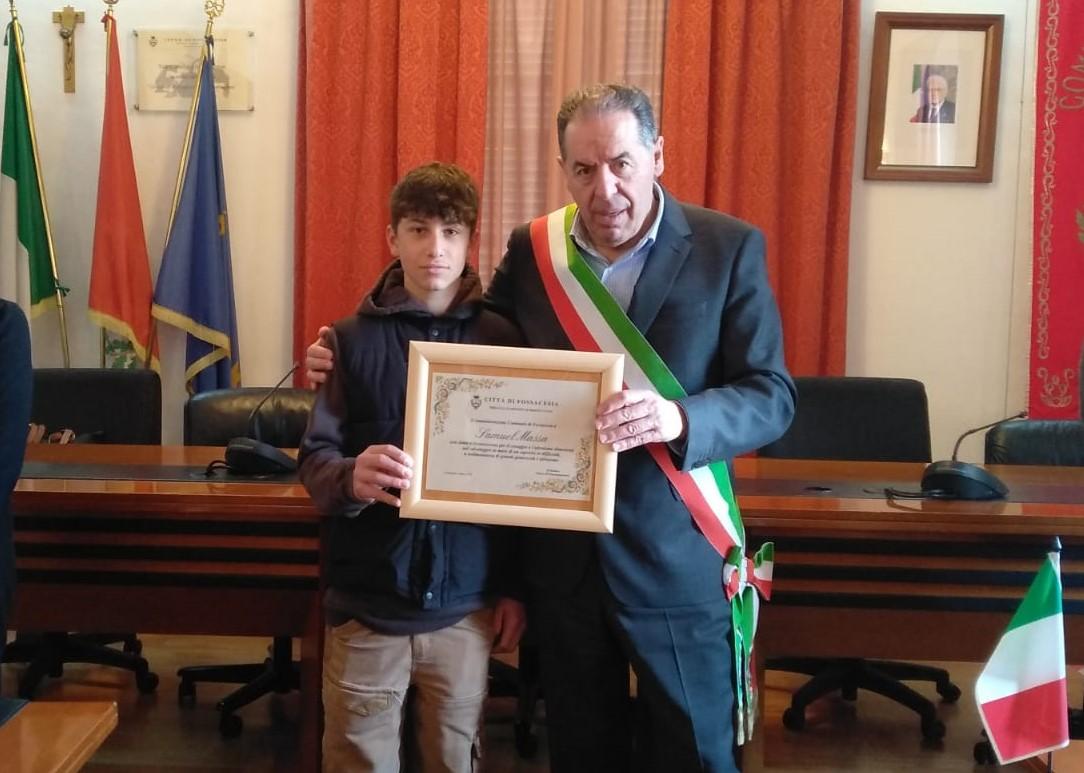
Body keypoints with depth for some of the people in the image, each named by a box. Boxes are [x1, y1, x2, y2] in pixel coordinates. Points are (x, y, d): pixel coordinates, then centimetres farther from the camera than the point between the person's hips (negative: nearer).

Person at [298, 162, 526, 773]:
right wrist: (351, 477, -29)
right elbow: (315, 457, -6)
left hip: (465, 605, 1)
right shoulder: (354, 338, -2)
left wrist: (514, 588, 6)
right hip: (367, 603, -1)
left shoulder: (501, 339, 1)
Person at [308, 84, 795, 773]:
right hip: (561, 559, 3)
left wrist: (679, 418, -29)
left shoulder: (729, 249, -7)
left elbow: (773, 396, -10)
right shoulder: (530, 250, 2)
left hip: (676, 560, -3)